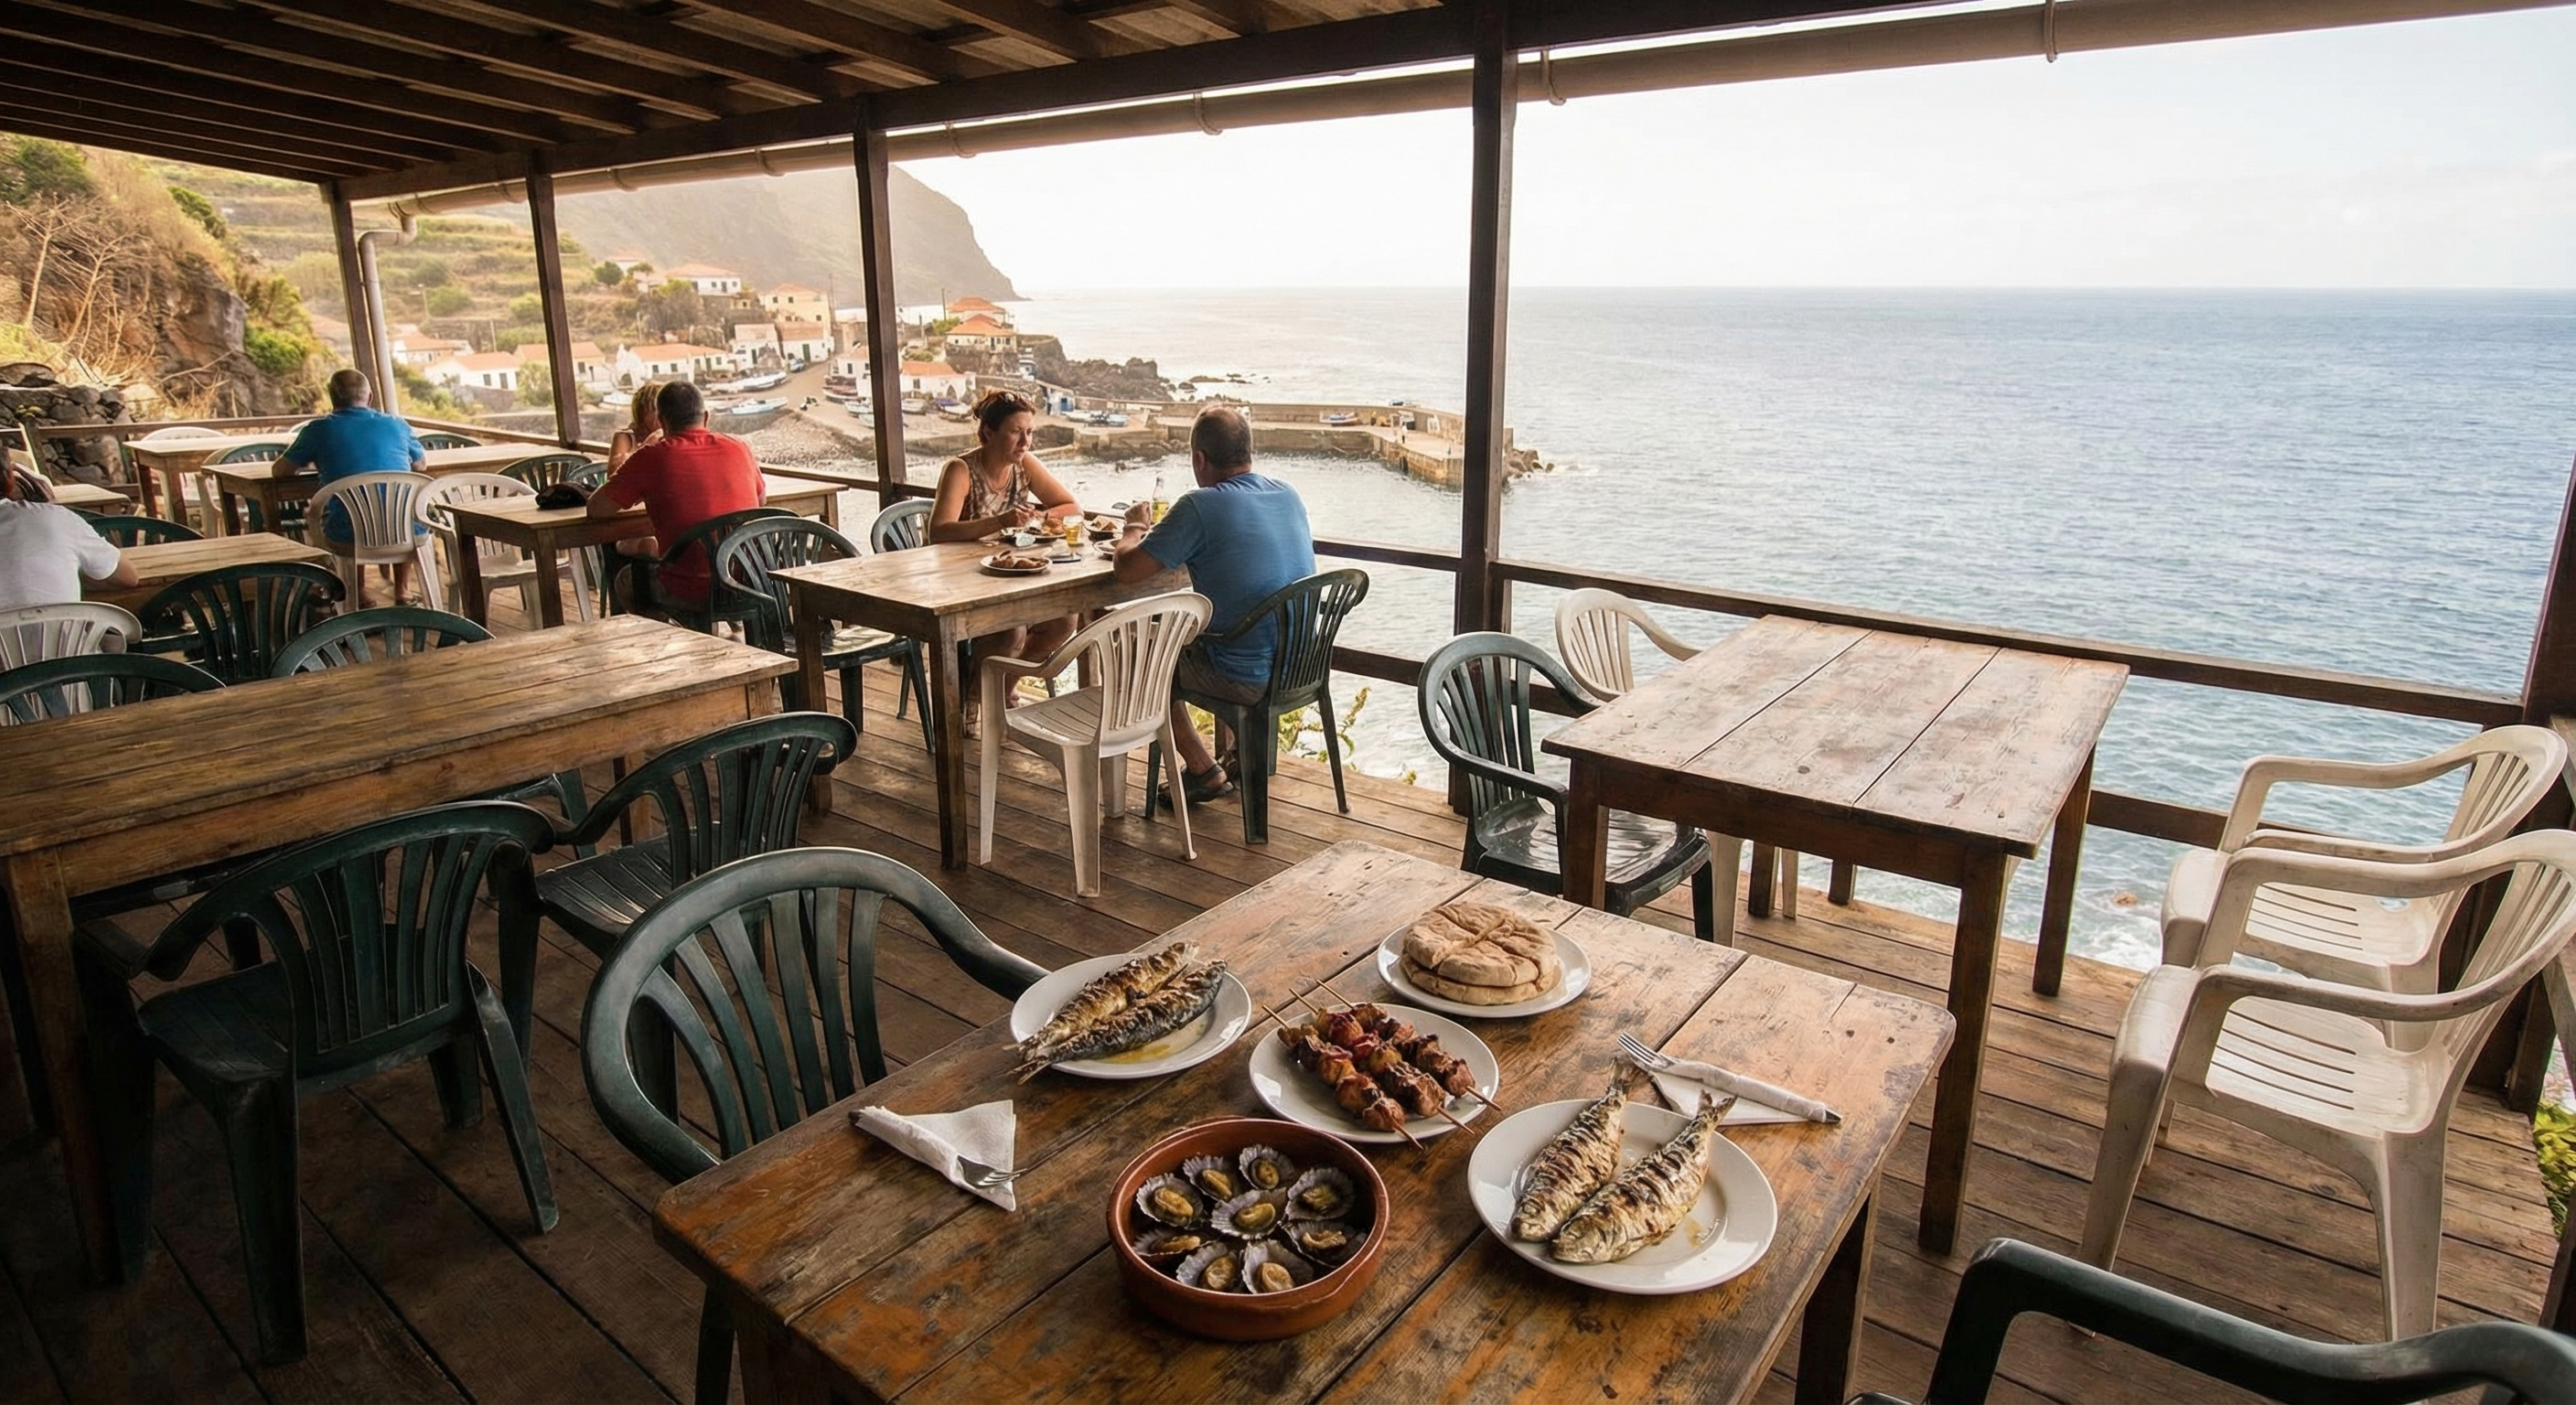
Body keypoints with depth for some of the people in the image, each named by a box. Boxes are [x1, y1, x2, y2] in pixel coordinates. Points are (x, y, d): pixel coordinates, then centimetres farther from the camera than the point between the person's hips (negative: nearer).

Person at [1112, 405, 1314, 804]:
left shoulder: (1200, 508, -19)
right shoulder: (1289, 495, 3)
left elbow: (1127, 569, -15)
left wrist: (1136, 528, 7)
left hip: (1249, 681, -7)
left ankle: (1207, 774, 21)